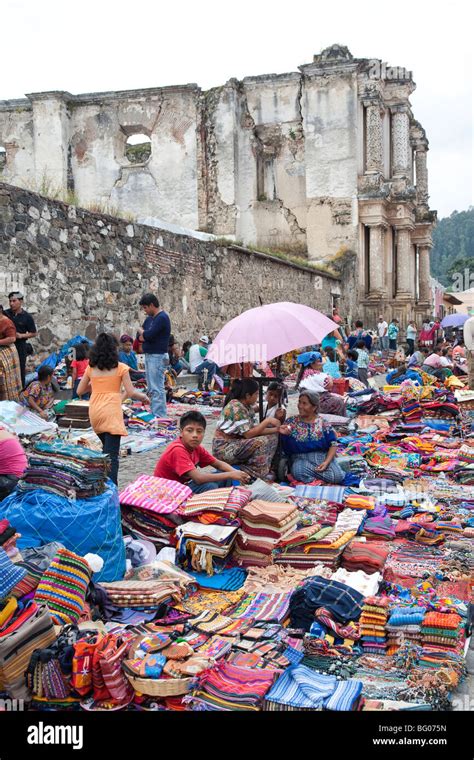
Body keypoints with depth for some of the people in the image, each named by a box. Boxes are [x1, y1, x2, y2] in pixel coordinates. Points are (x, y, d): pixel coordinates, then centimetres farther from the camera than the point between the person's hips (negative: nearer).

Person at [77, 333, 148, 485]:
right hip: (111, 412, -5)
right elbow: (130, 392, -5)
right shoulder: (120, 367, -2)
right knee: (112, 454, -7)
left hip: (95, 412, 5)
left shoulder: (91, 367, 9)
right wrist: (143, 396, 13)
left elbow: (80, 391, 13)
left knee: (106, 449, 23)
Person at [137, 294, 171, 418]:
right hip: (149, 355, 10)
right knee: (151, 388, 11)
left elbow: (148, 335, -20)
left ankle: (159, 416, -10)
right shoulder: (150, 318, 16)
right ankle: (154, 413, 16)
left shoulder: (162, 318, -13)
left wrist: (142, 332, 1)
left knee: (157, 388, -10)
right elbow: (140, 337, 12)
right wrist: (146, 334, -9)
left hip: (157, 356, -10)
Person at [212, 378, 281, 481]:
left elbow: (253, 429, 3)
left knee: (272, 437, 4)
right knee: (262, 442, -27)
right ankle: (259, 475, -15)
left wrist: (276, 429, -4)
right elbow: (248, 434, -23)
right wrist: (267, 421, -17)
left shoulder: (247, 407, 8)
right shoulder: (236, 407, -21)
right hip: (224, 449, -10)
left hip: (237, 443, 10)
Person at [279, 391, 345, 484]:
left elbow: (333, 444, 0)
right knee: (298, 472, -35)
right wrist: (283, 434, -20)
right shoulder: (291, 422, 2)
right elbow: (284, 448, 1)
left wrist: (326, 462, -14)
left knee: (338, 477, -25)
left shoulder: (323, 423, 2)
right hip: (300, 459, -1)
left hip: (323, 456, 1)